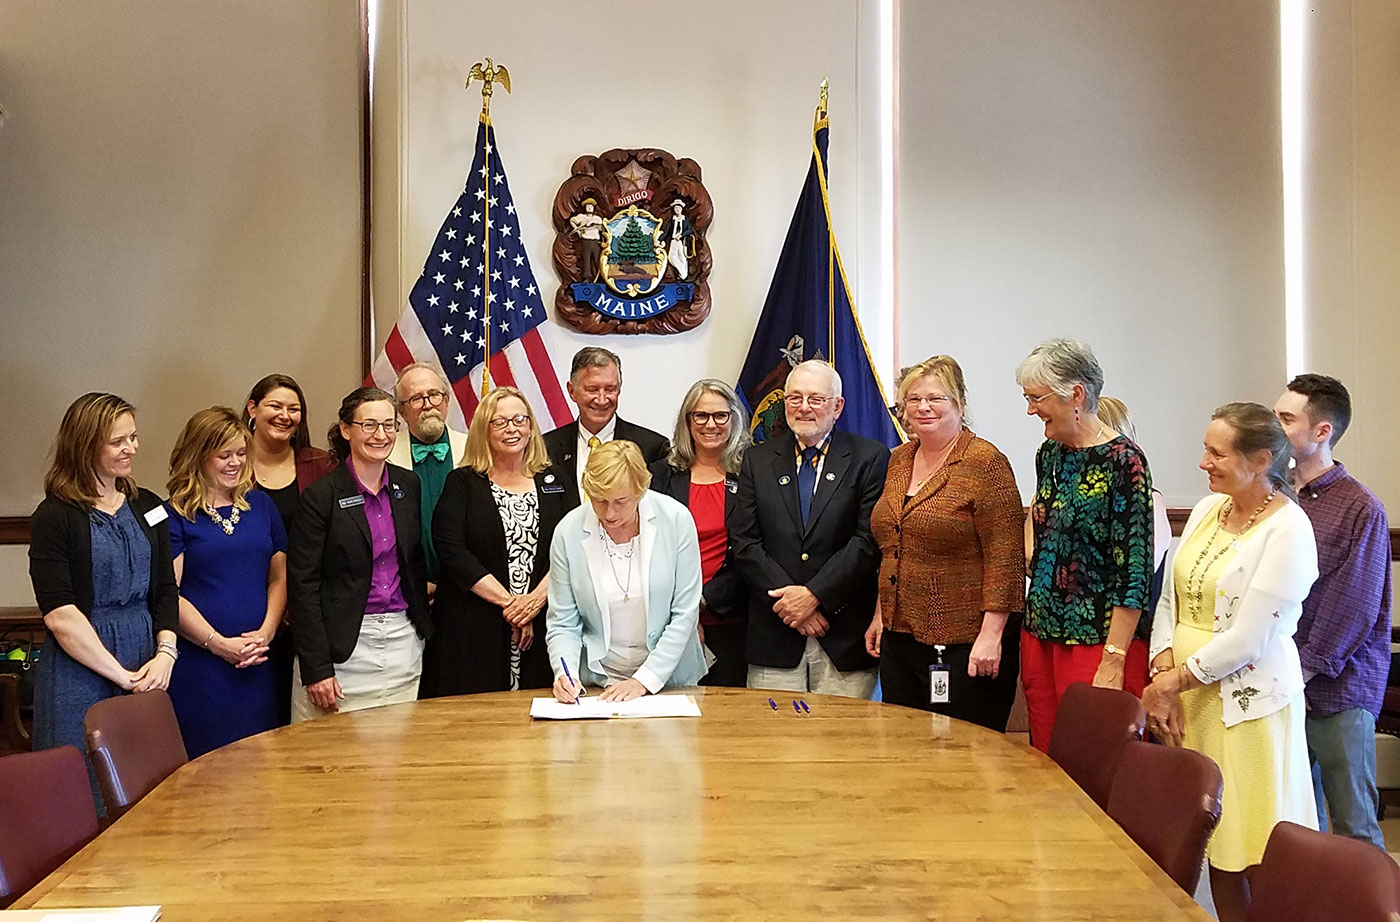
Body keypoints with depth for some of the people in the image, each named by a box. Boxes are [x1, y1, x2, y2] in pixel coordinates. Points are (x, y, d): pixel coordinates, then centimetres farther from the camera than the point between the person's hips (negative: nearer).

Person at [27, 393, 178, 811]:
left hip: (146, 668, 5)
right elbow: (59, 615, -12)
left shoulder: (147, 507, 10)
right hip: (79, 672, -5)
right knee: (86, 800, 2)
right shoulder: (55, 516, -7)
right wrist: (121, 675, -13)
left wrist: (165, 653, -6)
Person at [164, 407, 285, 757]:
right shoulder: (174, 515, -2)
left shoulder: (260, 505, 12)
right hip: (197, 663, -4)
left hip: (257, 663, 4)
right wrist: (219, 644, -13)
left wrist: (266, 632, -3)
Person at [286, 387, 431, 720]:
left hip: (403, 640, 5)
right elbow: (302, 584, -10)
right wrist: (316, 669, -14)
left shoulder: (408, 485, 7)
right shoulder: (322, 495, -8)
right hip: (344, 647, -4)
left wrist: (421, 617, 12)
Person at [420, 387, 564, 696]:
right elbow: (450, 550, -8)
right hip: (472, 632, -2)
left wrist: (537, 598, -13)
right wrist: (508, 601, -12)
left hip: (540, 627, 2)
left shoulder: (552, 483, 12)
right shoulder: (462, 482, 4)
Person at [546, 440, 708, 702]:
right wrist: (565, 674, -16)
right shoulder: (568, 531, -5)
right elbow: (562, 623, 1)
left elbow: (685, 614, -5)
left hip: (669, 679, 0)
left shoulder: (676, 520, -8)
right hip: (596, 683, 1)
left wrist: (644, 680, -11)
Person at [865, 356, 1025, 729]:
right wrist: (880, 615, 16)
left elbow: (1005, 558, -14)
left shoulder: (985, 462, -9)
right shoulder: (899, 460, 12)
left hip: (964, 646, -7)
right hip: (899, 639, 7)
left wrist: (991, 634, -19)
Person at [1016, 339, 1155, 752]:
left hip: (1098, 639, -7)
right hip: (1041, 635, 7)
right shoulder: (1049, 453, 9)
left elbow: (1134, 572, -16)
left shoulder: (1122, 461, -14)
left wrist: (1113, 660, -18)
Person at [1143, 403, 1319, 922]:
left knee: (1253, 853, 1)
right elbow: (1169, 599, 9)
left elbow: (1245, 640, -17)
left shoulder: (1287, 530, -13)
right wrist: (1162, 677, -3)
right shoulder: (1208, 509, 8)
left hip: (1247, 700, -6)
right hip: (1186, 699, 6)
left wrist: (1171, 682, -10)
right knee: (1211, 844, 12)